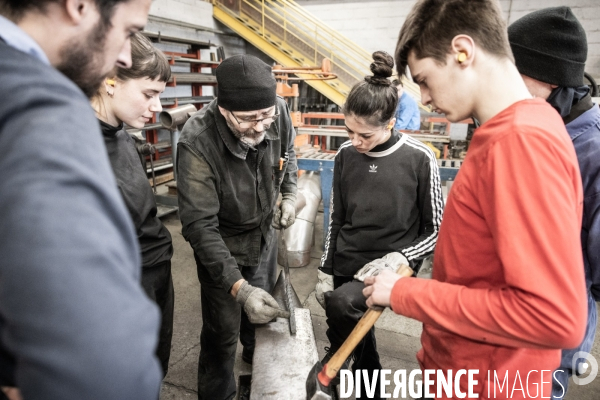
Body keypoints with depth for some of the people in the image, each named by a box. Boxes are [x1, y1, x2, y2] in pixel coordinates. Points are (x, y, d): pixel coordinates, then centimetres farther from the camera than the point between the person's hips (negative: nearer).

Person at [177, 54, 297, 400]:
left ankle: (256, 355, 57)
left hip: (265, 233, 5)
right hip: (221, 244, -5)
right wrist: (238, 287, -40)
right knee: (223, 330, 5)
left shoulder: (278, 112, -21)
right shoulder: (197, 144, -35)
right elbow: (199, 226, -33)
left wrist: (289, 194, -6)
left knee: (263, 310, 25)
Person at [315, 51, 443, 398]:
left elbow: (437, 229, -5)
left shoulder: (419, 159, -13)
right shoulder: (346, 156, -2)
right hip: (347, 266, 4)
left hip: (392, 267, -4)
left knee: (342, 305, -31)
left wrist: (398, 257, -19)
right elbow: (337, 220, 8)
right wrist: (326, 272, 7)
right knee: (360, 340, 15)